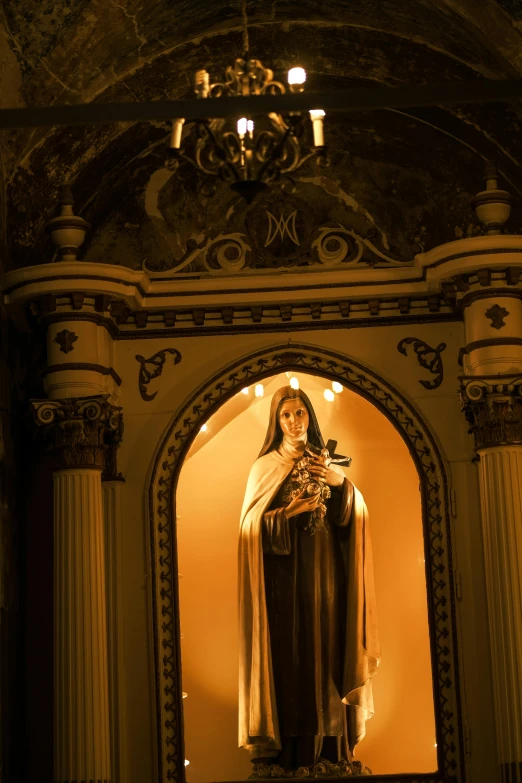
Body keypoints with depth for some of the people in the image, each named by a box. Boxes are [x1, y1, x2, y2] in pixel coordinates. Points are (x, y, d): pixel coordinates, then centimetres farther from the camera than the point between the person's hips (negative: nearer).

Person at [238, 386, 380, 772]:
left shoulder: (327, 465, 13)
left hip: (324, 577, 3)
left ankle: (331, 750, 4)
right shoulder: (265, 467, 4)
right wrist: (288, 513, -17)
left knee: (325, 650, 0)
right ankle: (290, 753, -6)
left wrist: (342, 484, -14)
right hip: (285, 579, -3)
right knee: (289, 655, -8)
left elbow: (353, 516, 3)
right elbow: (253, 526, -3)